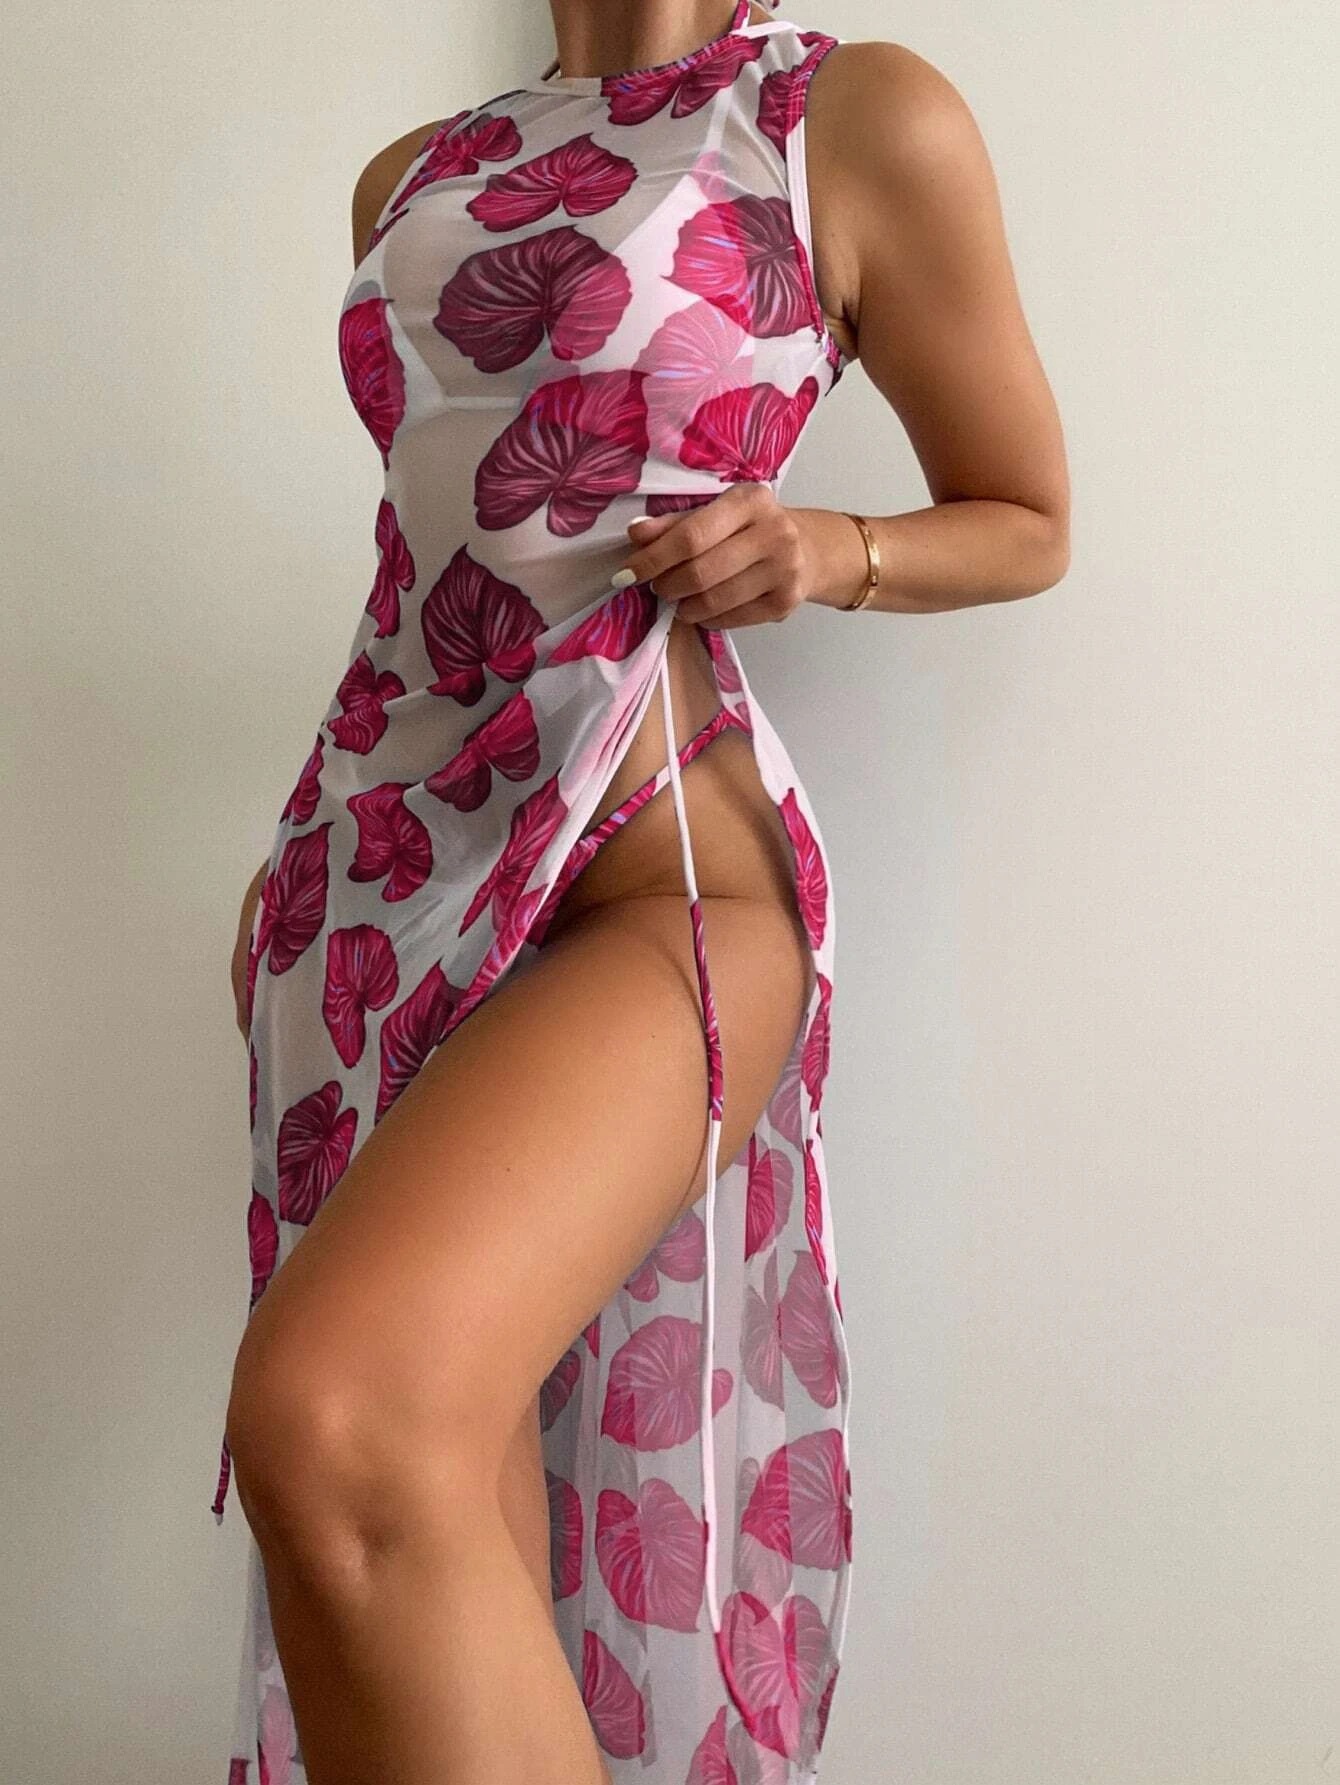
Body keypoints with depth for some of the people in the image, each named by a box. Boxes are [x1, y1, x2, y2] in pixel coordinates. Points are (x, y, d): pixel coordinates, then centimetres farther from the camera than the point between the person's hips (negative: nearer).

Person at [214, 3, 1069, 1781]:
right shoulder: (413, 180, 17)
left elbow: (1026, 521, 9)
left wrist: (820, 551, -11)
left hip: (642, 867, -6)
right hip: (373, 865, 6)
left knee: (332, 1416, -31)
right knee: (454, 1526, 7)